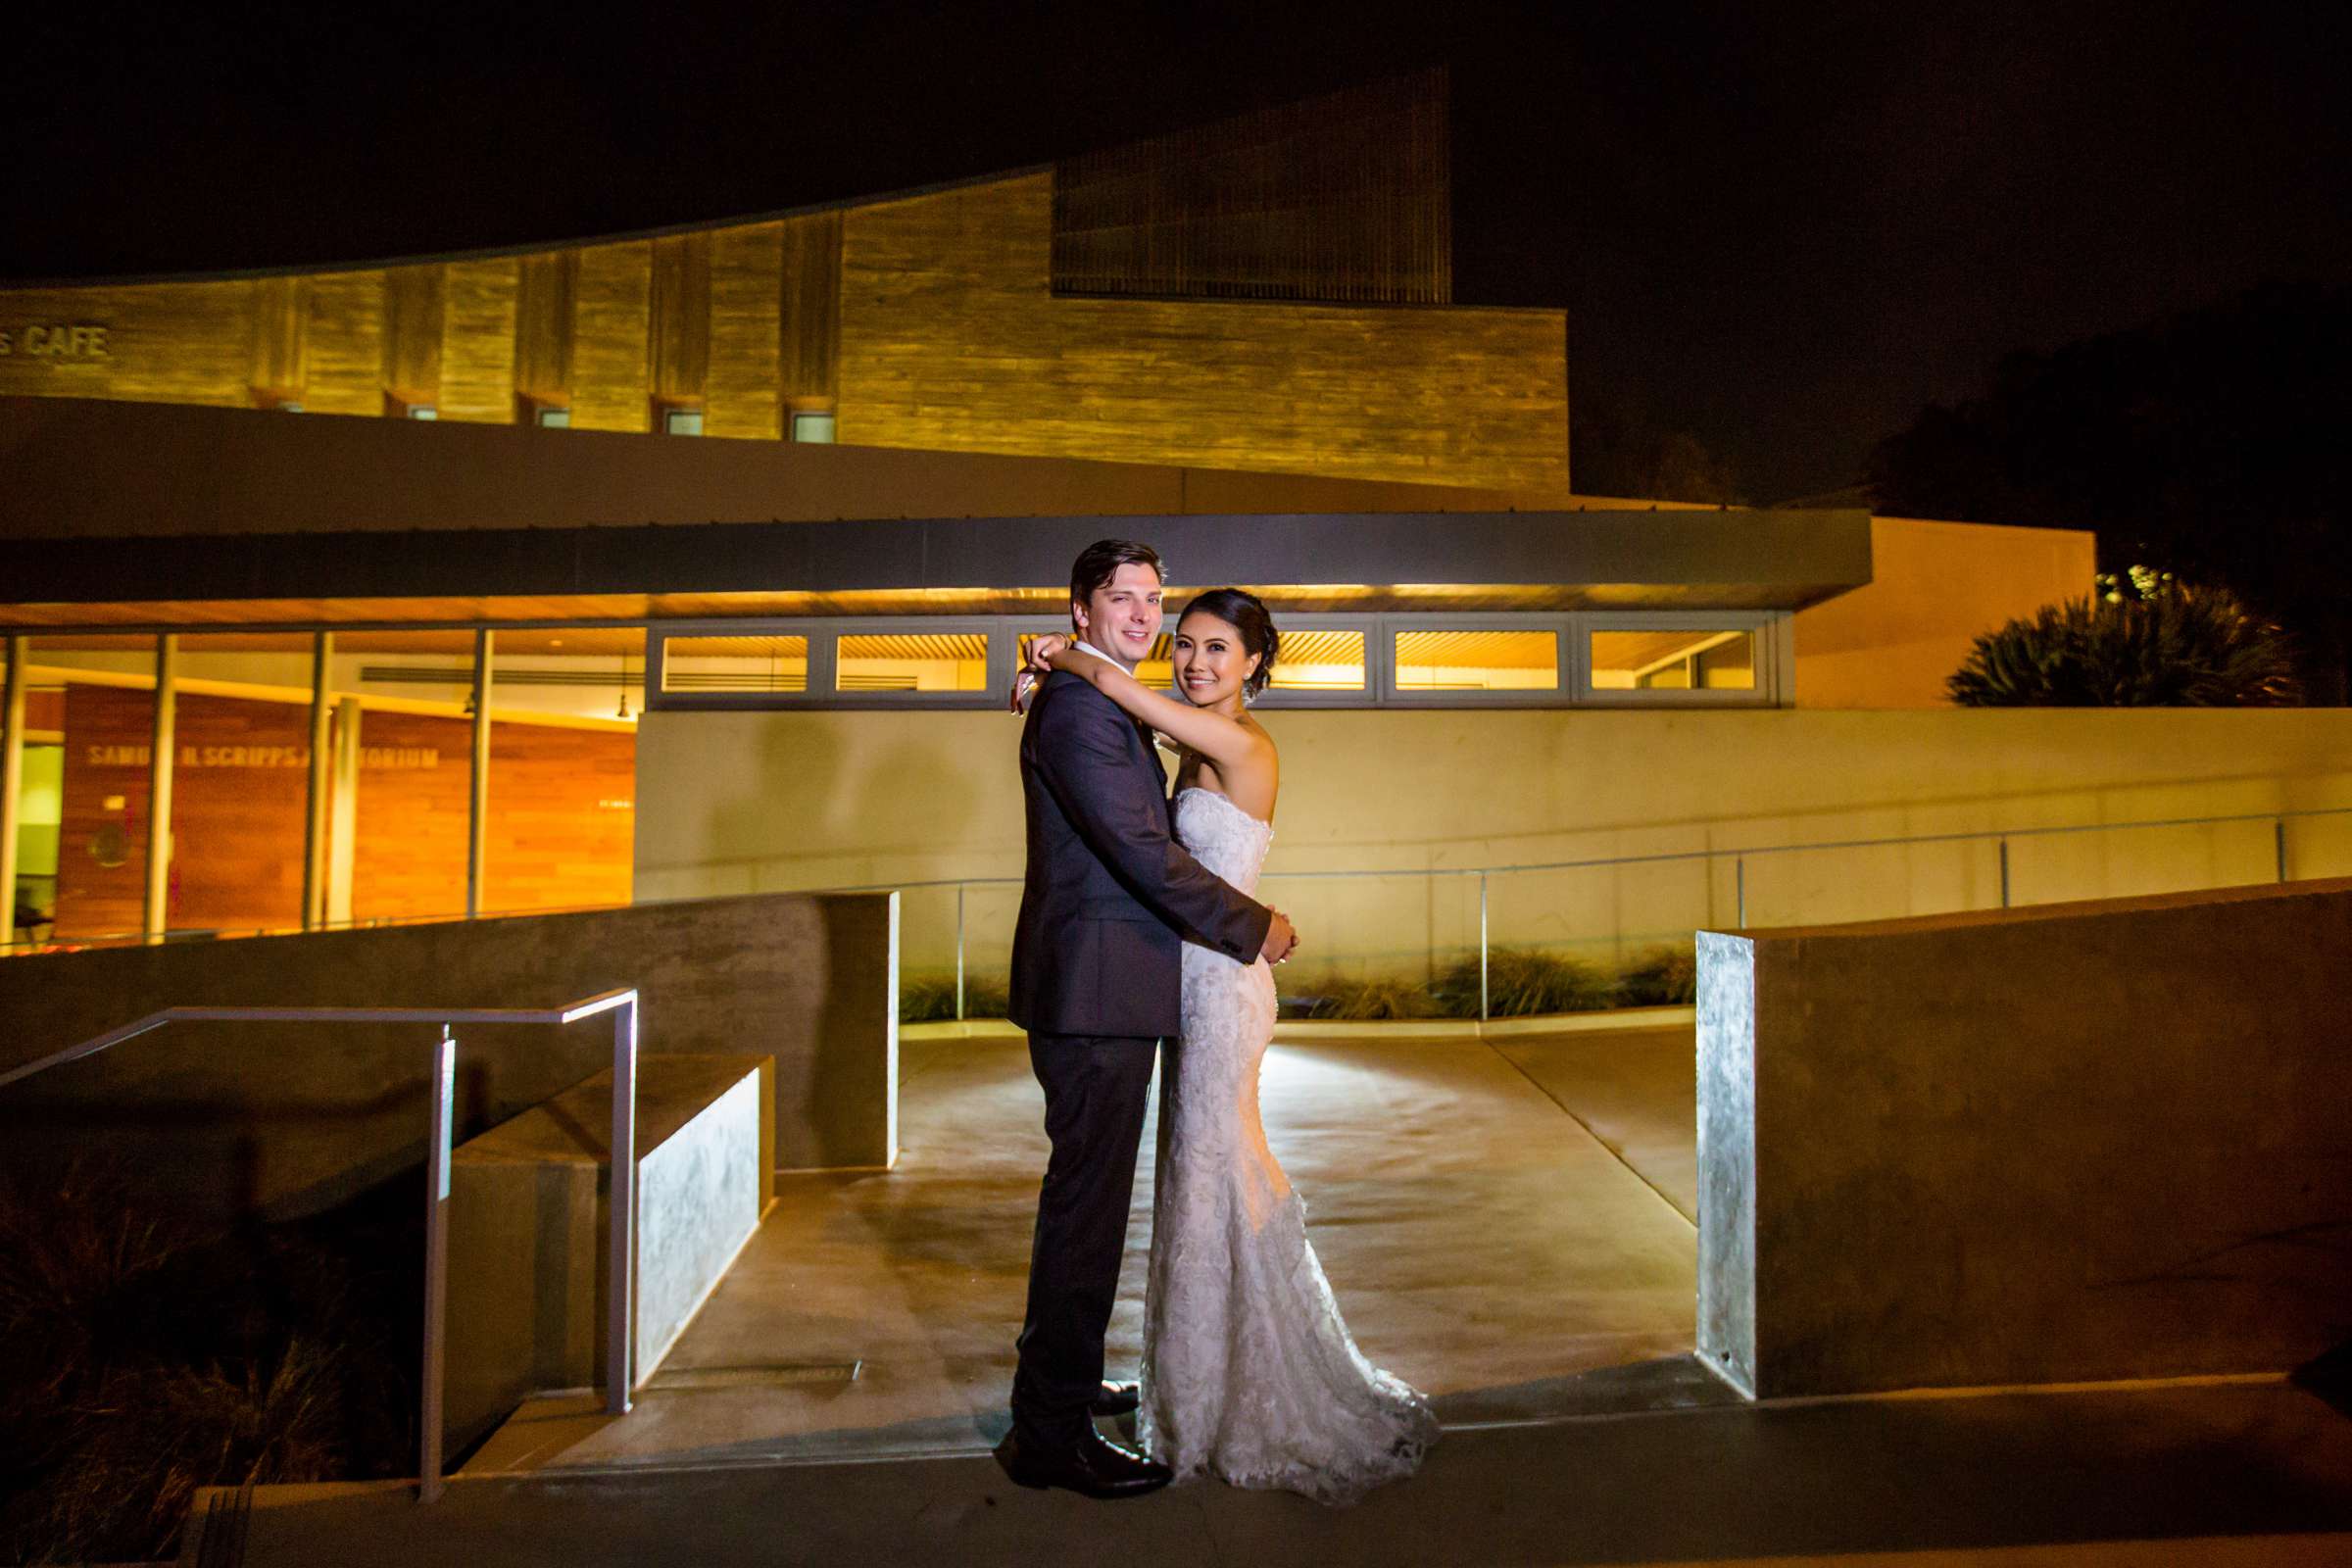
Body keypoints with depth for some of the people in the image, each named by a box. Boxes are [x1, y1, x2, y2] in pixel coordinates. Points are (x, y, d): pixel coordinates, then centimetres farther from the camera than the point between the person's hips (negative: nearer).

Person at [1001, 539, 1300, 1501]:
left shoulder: (1097, 706, 18)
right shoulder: (1077, 709, -16)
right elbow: (1145, 855, -21)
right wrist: (1254, 928, -11)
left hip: (1099, 992, 11)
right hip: (1095, 993, -11)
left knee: (1086, 1196, 21)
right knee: (1086, 1204, -2)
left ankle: (1059, 1380, 37)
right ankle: (1051, 1435, 11)